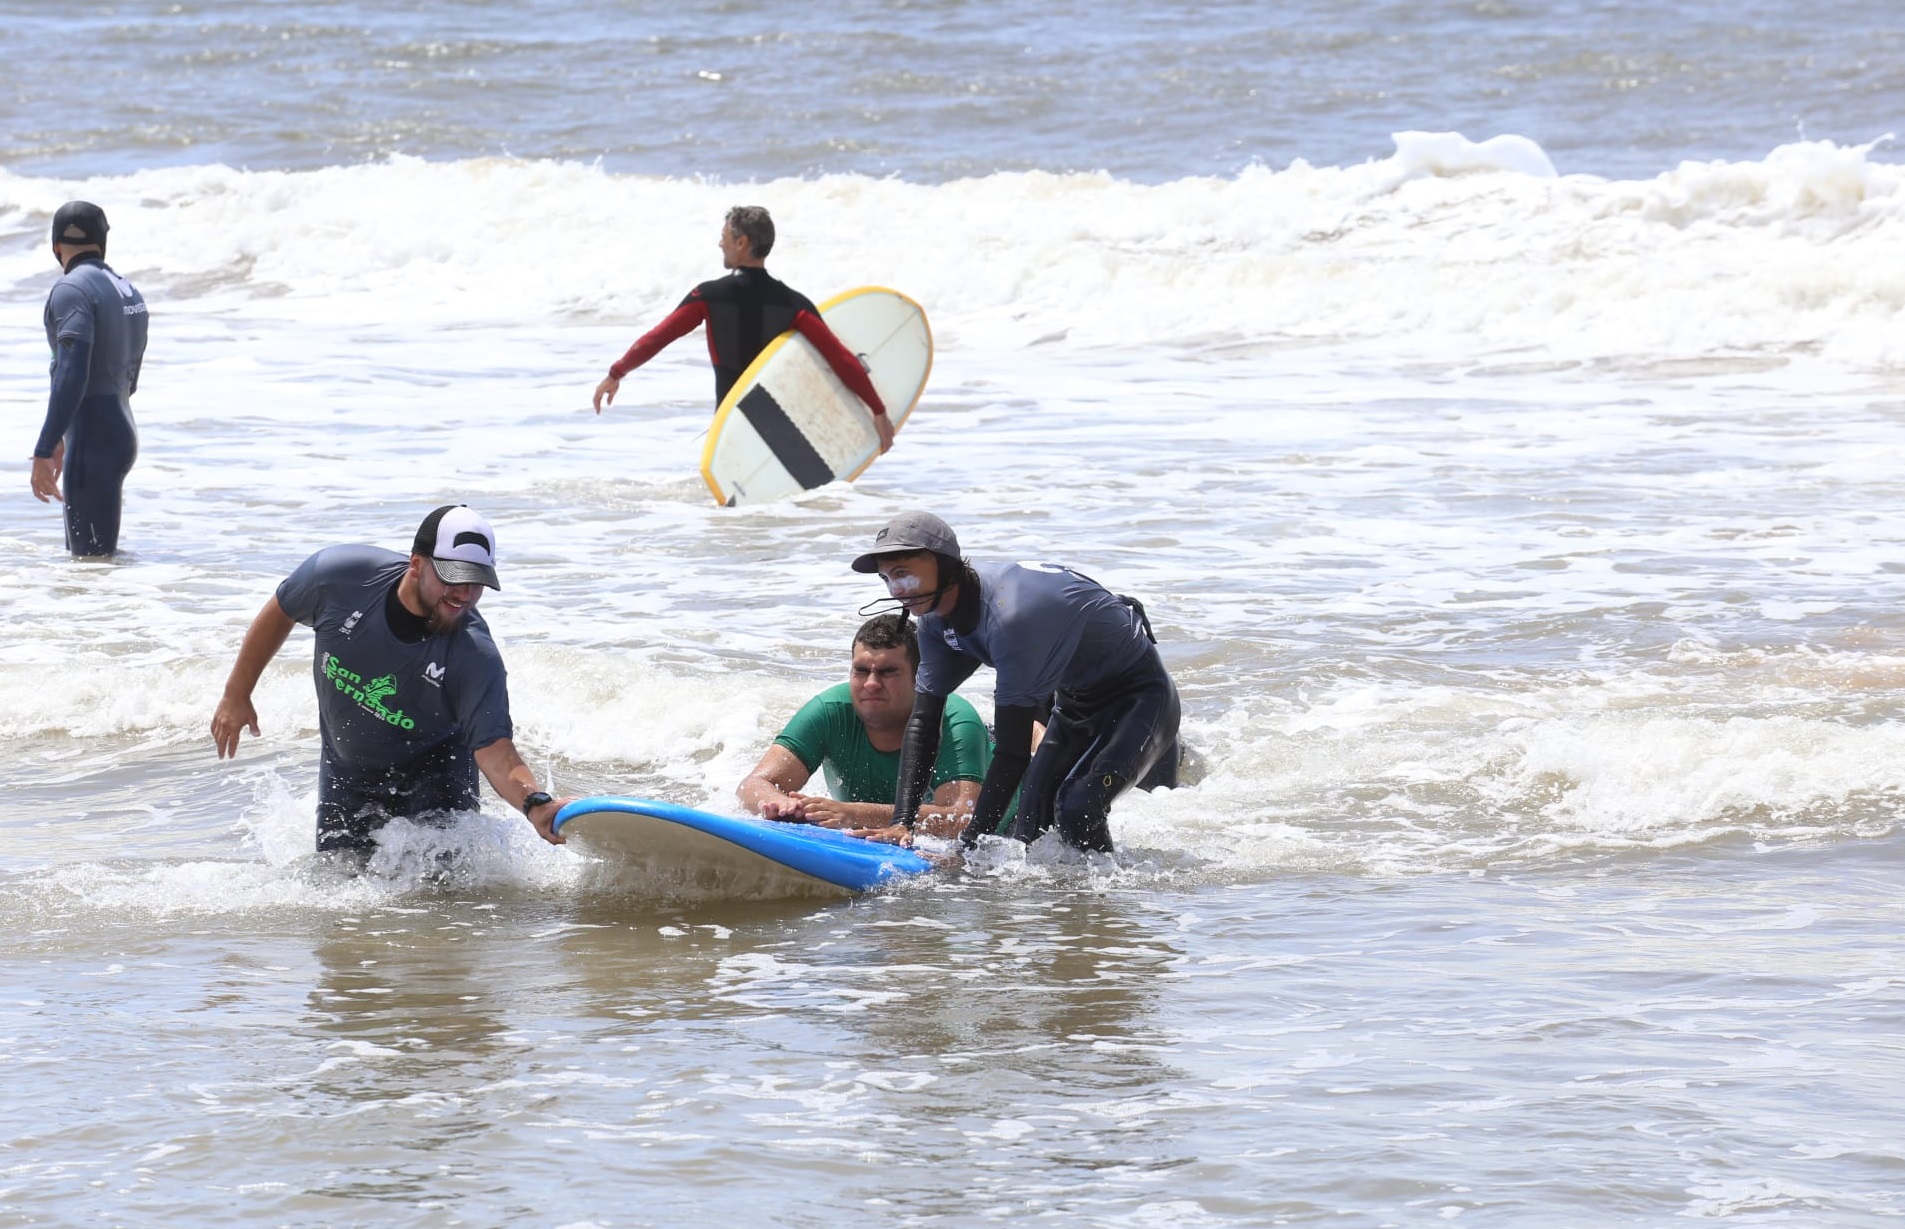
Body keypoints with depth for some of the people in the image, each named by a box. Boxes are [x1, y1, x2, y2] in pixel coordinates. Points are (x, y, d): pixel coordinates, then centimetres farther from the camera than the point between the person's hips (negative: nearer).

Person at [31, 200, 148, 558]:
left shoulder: (71, 290, -13)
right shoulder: (128, 291, 14)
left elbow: (71, 377, -24)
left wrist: (44, 451, -25)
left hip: (92, 440, -9)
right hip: (123, 432, 9)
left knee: (91, 559, -10)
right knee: (93, 556, 16)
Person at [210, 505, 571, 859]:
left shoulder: (476, 657, -31)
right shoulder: (342, 576, -25)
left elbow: (494, 751, -38)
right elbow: (281, 612, -5)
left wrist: (537, 806, -59)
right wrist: (237, 693, 3)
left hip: (434, 773, -2)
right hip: (347, 775, 2)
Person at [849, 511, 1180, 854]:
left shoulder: (1009, 615, -38)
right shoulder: (937, 618, -10)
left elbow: (1013, 752, -37)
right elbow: (922, 723, -6)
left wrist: (966, 850, -36)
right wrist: (901, 823, -19)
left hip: (1141, 696, -9)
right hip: (1077, 698, 9)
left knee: (1077, 807, -27)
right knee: (1032, 823, 1)